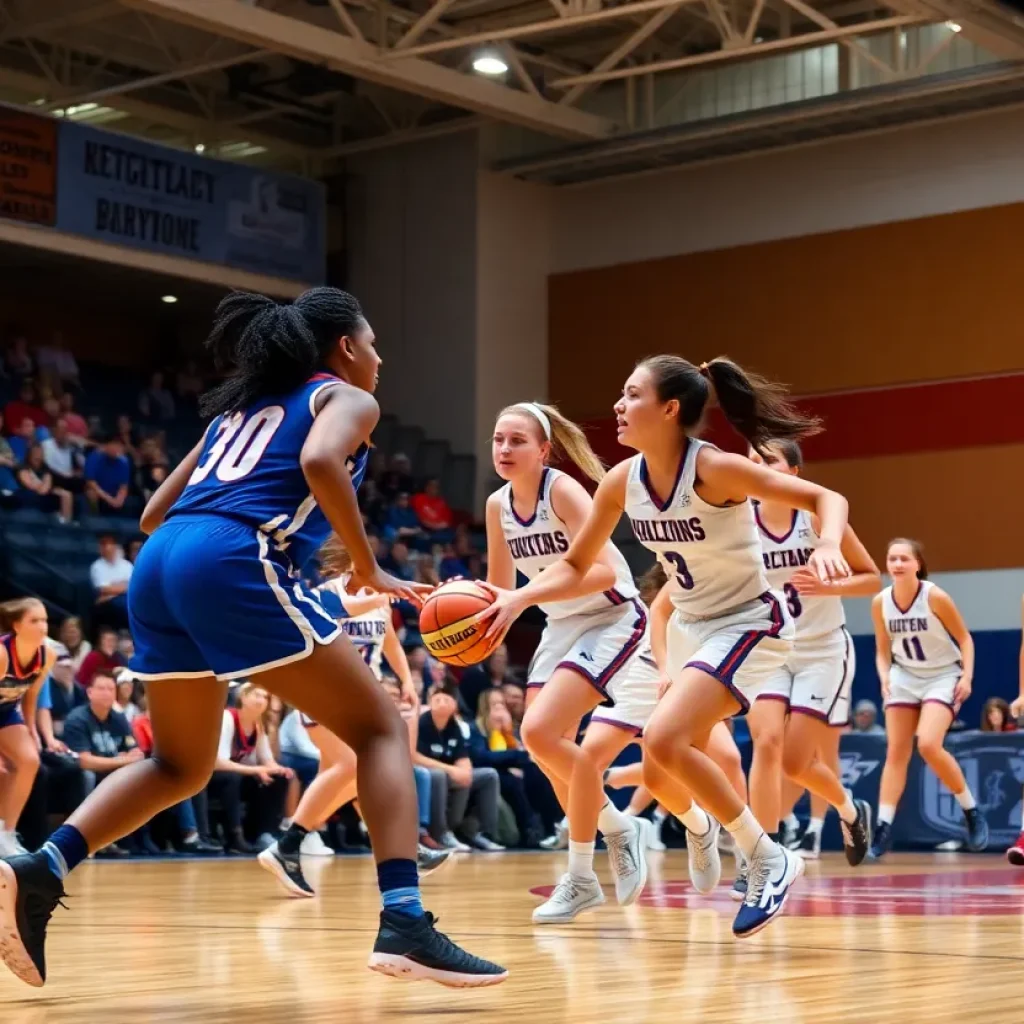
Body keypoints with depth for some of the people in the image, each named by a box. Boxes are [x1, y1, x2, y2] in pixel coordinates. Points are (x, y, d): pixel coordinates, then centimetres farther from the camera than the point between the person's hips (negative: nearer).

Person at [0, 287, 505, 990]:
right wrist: (368, 569, -4)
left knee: (181, 765, 22)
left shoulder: (241, 405, 33)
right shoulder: (346, 398, 14)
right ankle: (405, 924, -14)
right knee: (381, 727, 1)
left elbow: (155, 515, 28)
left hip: (159, 565, 7)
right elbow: (320, 461, -12)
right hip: (238, 564, -7)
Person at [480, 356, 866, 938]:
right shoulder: (623, 481, -6)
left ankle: (770, 861, -11)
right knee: (660, 777, 12)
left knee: (664, 739, -27)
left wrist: (828, 547, -44)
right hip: (690, 627, 7)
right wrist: (516, 599, -14)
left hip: (749, 624, -7)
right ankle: (700, 823, 50)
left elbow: (827, 499, -23)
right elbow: (575, 568, 4)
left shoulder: (714, 469, -24)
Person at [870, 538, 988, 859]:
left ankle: (971, 812, -2)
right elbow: (882, 649, 8)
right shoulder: (880, 603, -5)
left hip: (942, 677, -4)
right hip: (905, 677, 4)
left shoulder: (935, 597, -17)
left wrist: (967, 676, -19)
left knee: (928, 745, -21)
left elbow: (964, 638, -8)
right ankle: (883, 830, -2)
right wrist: (885, 676, -10)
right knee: (896, 752, -2)